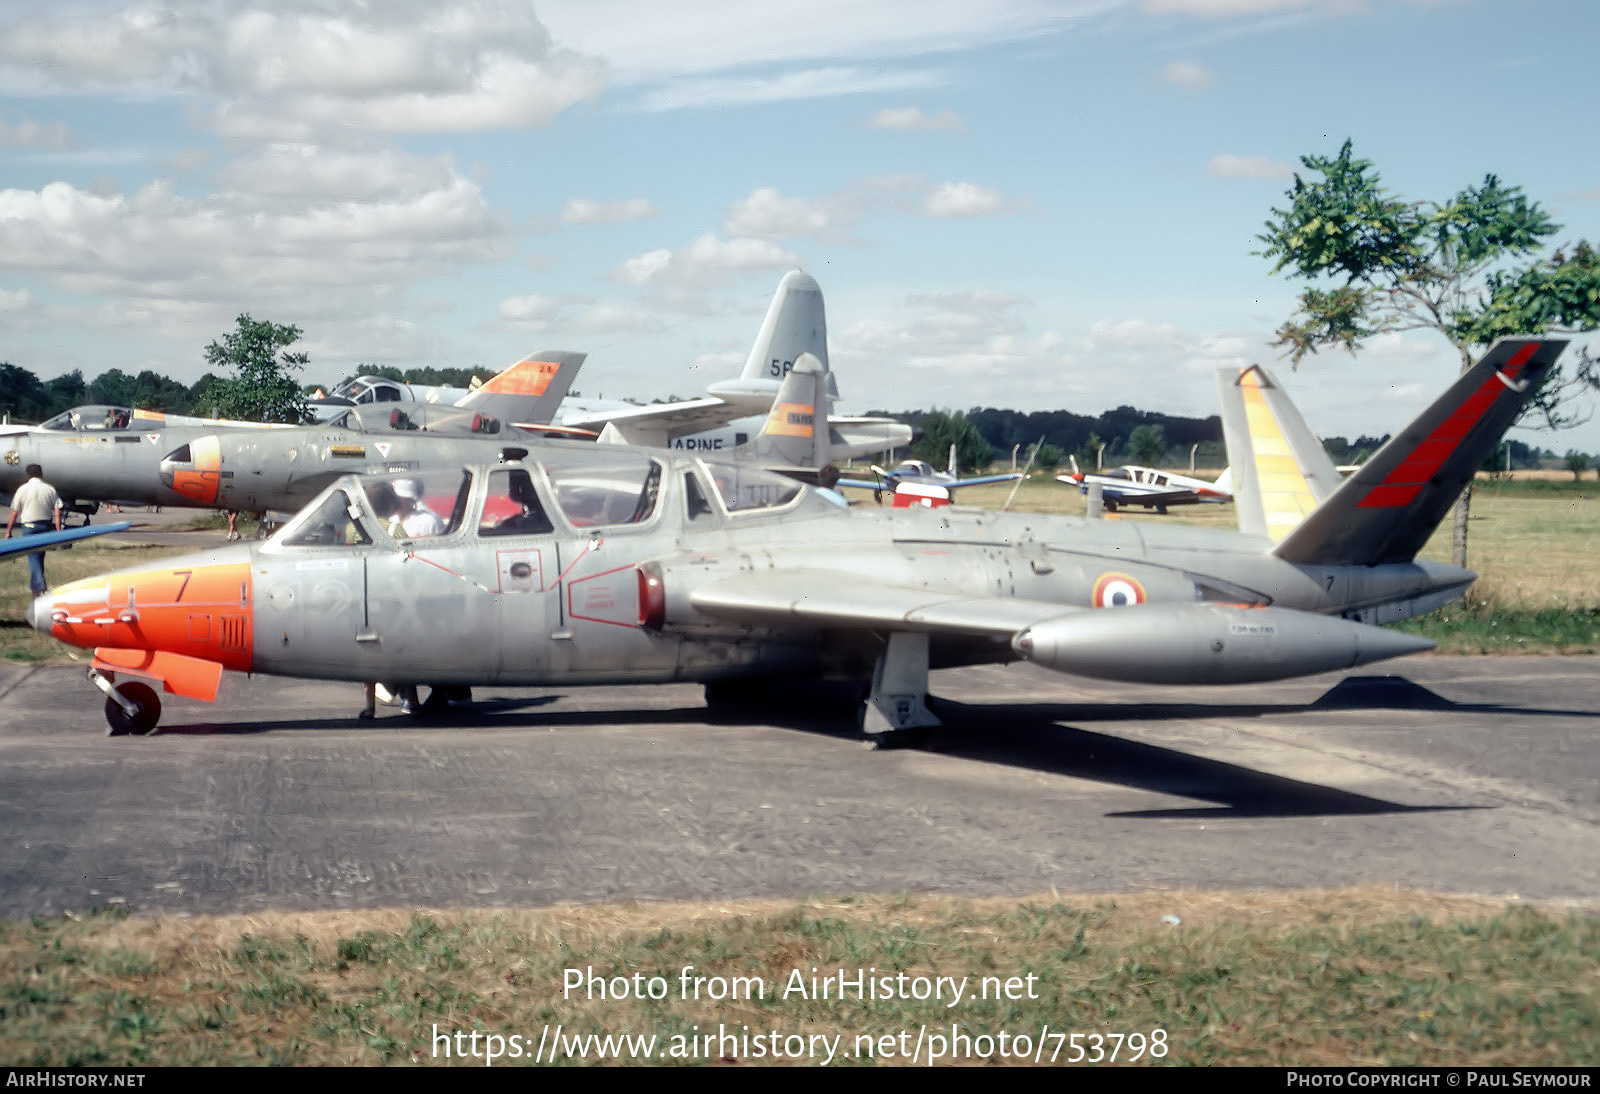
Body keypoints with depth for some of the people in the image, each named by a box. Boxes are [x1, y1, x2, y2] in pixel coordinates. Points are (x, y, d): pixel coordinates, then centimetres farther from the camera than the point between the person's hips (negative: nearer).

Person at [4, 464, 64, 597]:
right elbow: (57, 511, -4)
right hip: (46, 525, 3)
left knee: (33, 557, -4)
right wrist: (58, 530, -2)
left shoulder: (22, 489, -4)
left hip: (29, 526, -3)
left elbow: (14, 513, -2)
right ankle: (35, 585, 30)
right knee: (40, 557, 18)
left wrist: (8, 531, 5)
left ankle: (40, 587, -18)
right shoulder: (50, 489, 1)